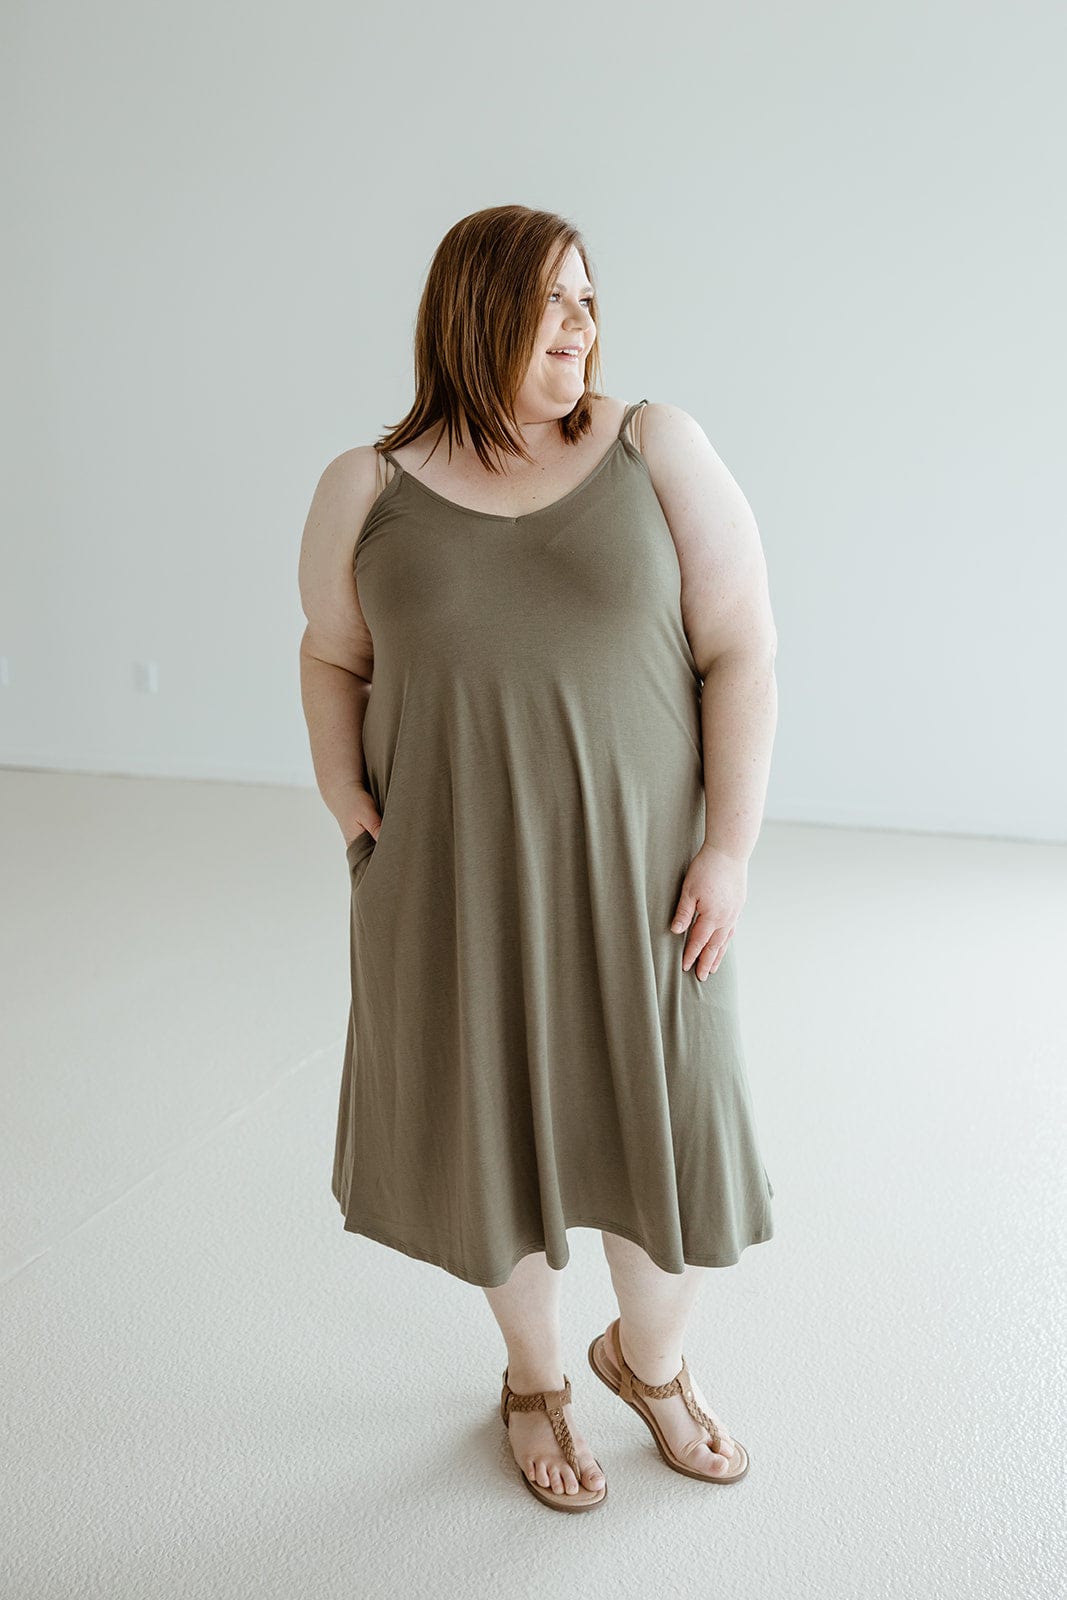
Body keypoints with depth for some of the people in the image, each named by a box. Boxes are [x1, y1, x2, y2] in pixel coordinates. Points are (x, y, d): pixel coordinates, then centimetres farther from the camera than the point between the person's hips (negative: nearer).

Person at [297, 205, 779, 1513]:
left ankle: (649, 1358, 42)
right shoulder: (369, 490, 0)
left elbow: (740, 650, -5)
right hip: (452, 880, 1)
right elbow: (334, 655, 13)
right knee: (494, 1129, 13)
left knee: (675, 1141, 8)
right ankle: (535, 1376, 42)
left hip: (633, 871, 0)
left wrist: (730, 847, -9)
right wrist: (341, 788, -4)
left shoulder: (657, 451, -4)